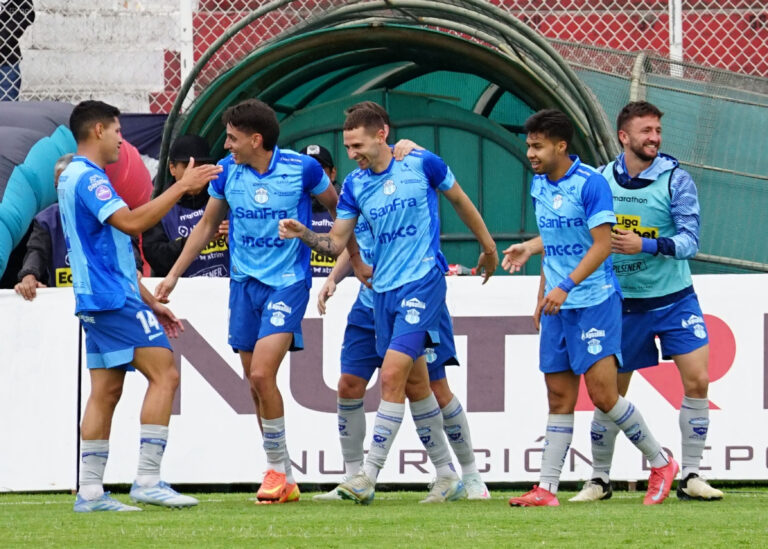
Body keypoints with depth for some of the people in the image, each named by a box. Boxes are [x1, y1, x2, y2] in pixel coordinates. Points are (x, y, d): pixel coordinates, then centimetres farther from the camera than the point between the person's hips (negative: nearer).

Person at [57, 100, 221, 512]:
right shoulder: (87, 178, -12)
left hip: (98, 302, 11)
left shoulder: (76, 178, 22)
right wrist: (181, 187, -22)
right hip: (114, 298, -11)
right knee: (164, 375, -12)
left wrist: (149, 302, 26)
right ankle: (147, 479, -17)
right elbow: (131, 222, -26)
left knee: (106, 392, 8)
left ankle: (90, 492, 5)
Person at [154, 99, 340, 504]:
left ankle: (276, 468, -4)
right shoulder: (226, 172, 0)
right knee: (257, 385, 5)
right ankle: (286, 481, 14)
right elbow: (207, 225, 14)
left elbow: (337, 209, 6)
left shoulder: (302, 169, -11)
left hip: (288, 283, -5)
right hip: (244, 283, 5)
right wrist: (174, 274, 12)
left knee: (261, 375, -19)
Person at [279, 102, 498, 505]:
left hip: (423, 283, -6)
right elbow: (337, 243, 6)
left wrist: (488, 246, 19)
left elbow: (459, 201, 10)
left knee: (393, 375, -16)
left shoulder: (422, 165, -6)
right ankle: (447, 476, 21)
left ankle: (369, 475, -17)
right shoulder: (354, 185, 6)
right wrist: (303, 235, -13)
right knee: (415, 384, 10)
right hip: (383, 290, 6)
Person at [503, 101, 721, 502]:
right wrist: (531, 247, 3)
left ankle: (690, 476, 0)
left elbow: (689, 240, -16)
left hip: (674, 299, -1)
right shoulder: (602, 180, -1)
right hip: (623, 303, 1)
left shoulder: (675, 178, -9)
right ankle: (599, 479, 19)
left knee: (697, 380, -11)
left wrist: (644, 245, -28)